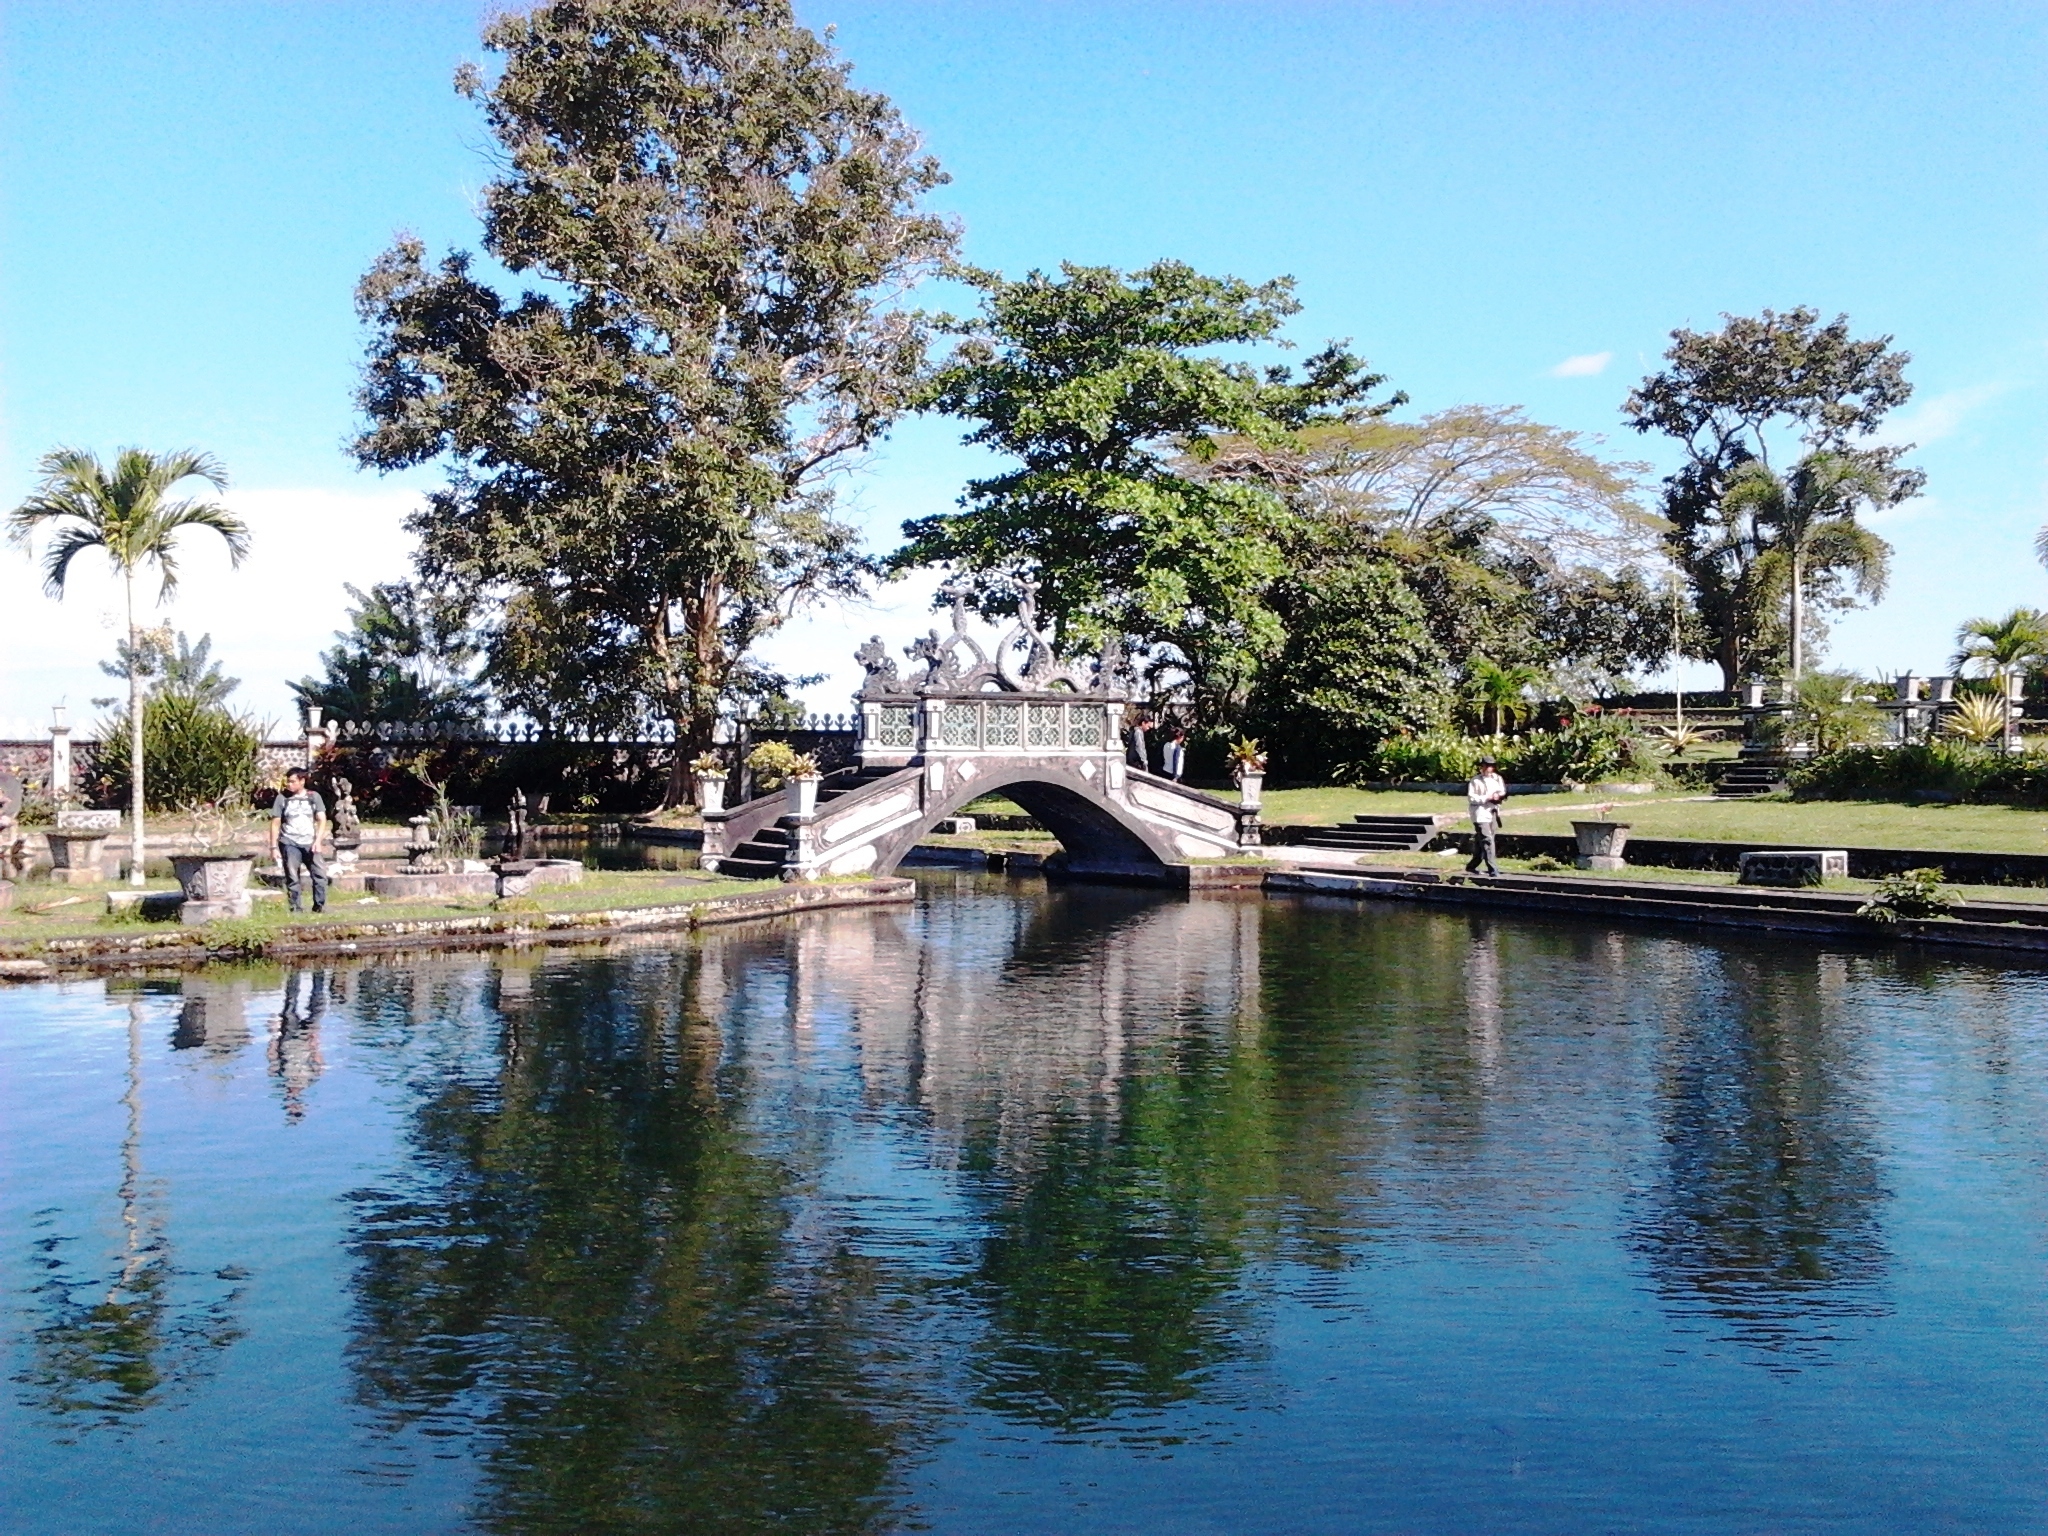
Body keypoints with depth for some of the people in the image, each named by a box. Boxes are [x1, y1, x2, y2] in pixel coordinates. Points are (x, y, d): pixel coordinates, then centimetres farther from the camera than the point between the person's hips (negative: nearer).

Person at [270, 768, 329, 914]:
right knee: (292, 878, -2)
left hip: (309, 843, 1)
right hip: (289, 844, -1)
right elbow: (275, 824, 4)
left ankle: (320, 905, 1)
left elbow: (322, 820, 2)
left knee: (320, 874, -8)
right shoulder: (282, 798, 2)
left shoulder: (314, 797, 4)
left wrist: (318, 840, -11)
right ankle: (295, 908, 5)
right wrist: (274, 847, 0)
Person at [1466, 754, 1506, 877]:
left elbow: (1503, 793, 18)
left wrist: (1499, 796, -4)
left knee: (1480, 842, 12)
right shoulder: (1475, 781, -5)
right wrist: (1486, 798, -17)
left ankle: (1472, 867, 24)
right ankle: (1492, 869, -15)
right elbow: (1471, 798, -10)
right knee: (1487, 840, -13)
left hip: (1493, 813, 6)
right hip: (1481, 814, -6)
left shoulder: (1497, 779, 11)